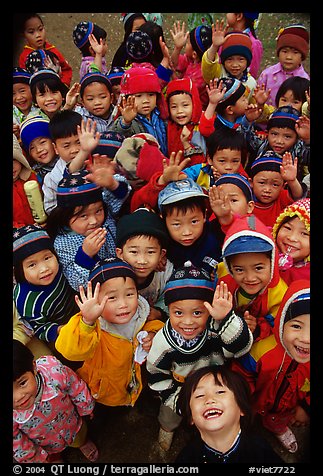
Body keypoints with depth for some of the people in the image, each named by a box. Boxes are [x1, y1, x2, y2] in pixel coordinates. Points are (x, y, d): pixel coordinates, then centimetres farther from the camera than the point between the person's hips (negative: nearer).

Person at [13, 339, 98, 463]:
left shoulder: (54, 370, -43)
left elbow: (78, 389, -20)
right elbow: (17, 446, -19)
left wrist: (85, 410, -2)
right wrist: (39, 459, -4)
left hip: (73, 424, 1)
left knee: (80, 439, 33)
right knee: (52, 456, 34)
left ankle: (83, 443, 68)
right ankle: (54, 457, 68)